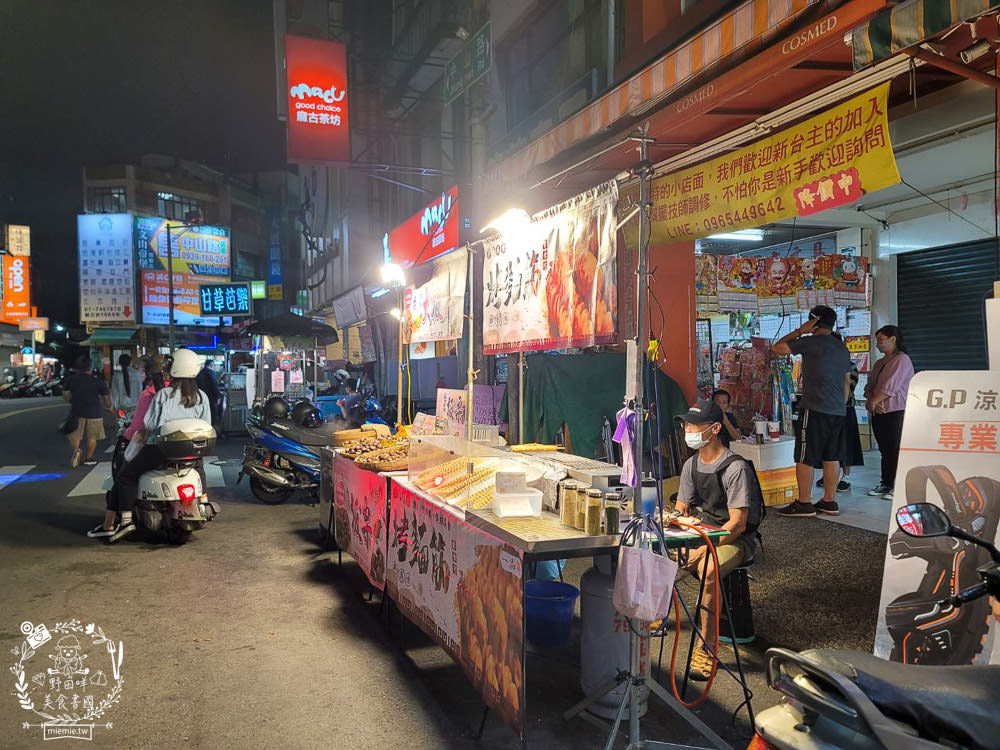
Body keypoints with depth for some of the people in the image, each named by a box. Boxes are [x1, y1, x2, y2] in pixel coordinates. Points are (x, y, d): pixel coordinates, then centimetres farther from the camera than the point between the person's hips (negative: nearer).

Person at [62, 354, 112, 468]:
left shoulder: (70, 380, -2)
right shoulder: (98, 382, -9)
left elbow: (65, 397, 6)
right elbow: (106, 399, 0)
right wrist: (109, 407, 21)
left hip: (76, 412, 1)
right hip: (94, 412, -1)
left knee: (74, 434, 15)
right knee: (92, 437, 13)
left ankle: (76, 450, -11)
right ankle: (88, 458, 19)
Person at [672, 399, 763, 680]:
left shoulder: (736, 468, -20)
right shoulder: (691, 465, 4)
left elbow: (737, 524, -23)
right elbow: (681, 509, 13)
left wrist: (702, 550, -29)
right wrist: (673, 518, -11)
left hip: (735, 539, -7)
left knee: (707, 571, -37)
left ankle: (706, 650, -25)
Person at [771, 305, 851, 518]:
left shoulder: (811, 342, -8)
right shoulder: (842, 348, 16)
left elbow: (777, 347, -3)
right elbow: (847, 382, 21)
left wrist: (799, 331, 3)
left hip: (814, 409, -8)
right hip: (837, 411, 8)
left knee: (805, 458, -2)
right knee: (831, 457, 12)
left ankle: (804, 503, 0)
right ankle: (830, 502, 16)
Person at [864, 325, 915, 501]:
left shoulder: (902, 360, -6)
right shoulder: (879, 363, 20)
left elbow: (890, 387, -15)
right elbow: (869, 387, 14)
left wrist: (872, 402, -8)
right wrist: (872, 403, -6)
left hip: (896, 412, -8)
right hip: (878, 414, 8)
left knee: (897, 451, -6)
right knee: (885, 450, 11)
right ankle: (886, 484, 16)